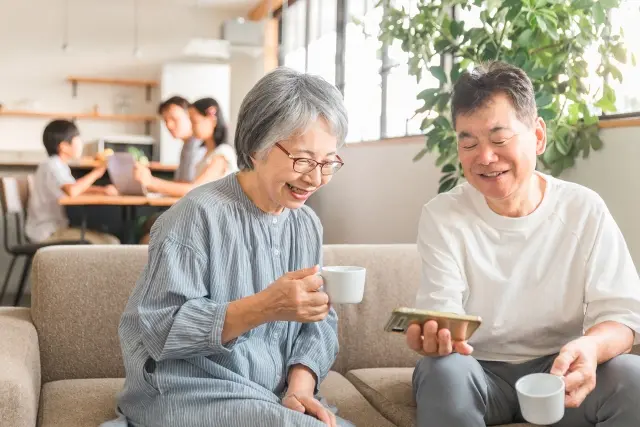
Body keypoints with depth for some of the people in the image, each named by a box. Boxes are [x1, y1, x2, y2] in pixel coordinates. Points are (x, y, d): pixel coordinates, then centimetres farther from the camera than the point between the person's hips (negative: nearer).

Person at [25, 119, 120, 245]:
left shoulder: (58, 165, 14)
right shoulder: (52, 166, -17)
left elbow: (77, 188, 24)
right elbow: (72, 191, -35)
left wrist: (102, 190, 4)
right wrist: (95, 173, -20)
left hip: (57, 228, 10)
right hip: (48, 233, -10)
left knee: (111, 241, 11)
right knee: (111, 244, -16)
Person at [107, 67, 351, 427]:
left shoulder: (308, 225, 6)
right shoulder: (199, 214, -15)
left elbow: (319, 324, 5)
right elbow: (158, 327, -19)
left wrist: (300, 388, -14)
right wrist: (263, 307, -29)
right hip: (191, 396, -6)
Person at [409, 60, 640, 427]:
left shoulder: (584, 209, -5)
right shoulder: (442, 216, -7)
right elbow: (441, 311, -16)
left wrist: (590, 348, -34)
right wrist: (435, 334, -42)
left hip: (559, 371, 2)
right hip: (479, 373, -1)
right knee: (442, 372, -34)